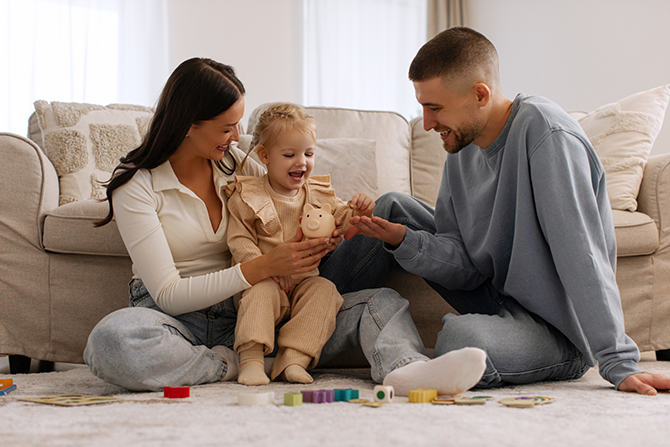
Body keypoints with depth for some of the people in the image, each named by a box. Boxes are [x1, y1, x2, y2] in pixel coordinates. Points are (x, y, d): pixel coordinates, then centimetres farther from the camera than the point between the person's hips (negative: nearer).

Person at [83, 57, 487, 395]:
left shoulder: (235, 161, 9)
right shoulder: (136, 185, -8)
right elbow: (168, 294, -14)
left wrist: (332, 230, -6)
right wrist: (264, 267, -23)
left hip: (243, 312, 5)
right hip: (178, 320, -4)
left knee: (383, 303, -13)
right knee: (111, 340, -42)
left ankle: (404, 367, -47)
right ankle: (232, 365, -21)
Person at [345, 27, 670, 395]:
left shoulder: (546, 134, -22)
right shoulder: (462, 148, 2)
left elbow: (581, 257, -28)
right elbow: (465, 263, 0)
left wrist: (619, 365, -30)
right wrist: (404, 241, -18)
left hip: (558, 329, -8)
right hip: (497, 299, 8)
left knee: (462, 337, -37)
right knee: (393, 207, 7)